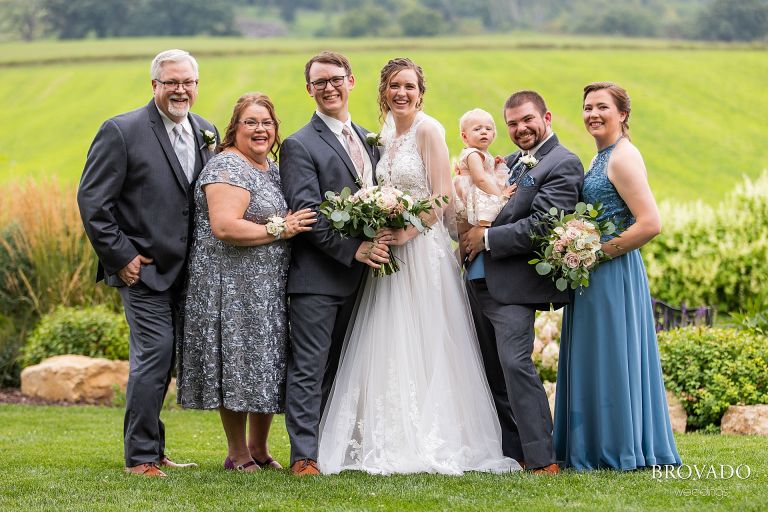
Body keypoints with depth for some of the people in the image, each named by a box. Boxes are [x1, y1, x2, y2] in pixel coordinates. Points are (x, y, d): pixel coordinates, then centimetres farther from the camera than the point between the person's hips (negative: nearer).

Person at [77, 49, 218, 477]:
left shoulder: (207, 132, 9)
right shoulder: (122, 132, -10)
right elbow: (92, 200, -10)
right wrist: (121, 257, -12)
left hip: (188, 272, 6)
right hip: (143, 270, -6)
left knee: (163, 358, 13)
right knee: (154, 354, -10)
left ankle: (151, 446, 25)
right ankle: (141, 456, -1)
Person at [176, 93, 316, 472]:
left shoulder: (271, 168, 15)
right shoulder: (228, 167, -14)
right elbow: (224, 228, -26)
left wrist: (295, 225, 9)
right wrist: (279, 230, -19)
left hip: (269, 289, 9)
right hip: (232, 288, -9)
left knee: (267, 365, 13)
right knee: (238, 364, -2)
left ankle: (259, 449, 27)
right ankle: (238, 454, 10)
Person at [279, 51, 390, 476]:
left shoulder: (369, 140, 17)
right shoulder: (300, 146, -6)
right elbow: (308, 213, -14)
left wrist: (379, 245, 1)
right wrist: (354, 250, -19)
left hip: (358, 278, 7)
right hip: (317, 276, -6)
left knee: (339, 369, 11)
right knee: (309, 369, -5)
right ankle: (304, 456, -4)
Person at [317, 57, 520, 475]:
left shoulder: (428, 130, -8)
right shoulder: (386, 135, 14)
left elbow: (442, 197, -14)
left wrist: (406, 232, -20)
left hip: (422, 249, -7)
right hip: (390, 251, 8)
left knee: (422, 346, -6)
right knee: (388, 348, 6)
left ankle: (432, 444, 0)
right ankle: (394, 444, 10)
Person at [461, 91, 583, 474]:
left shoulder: (563, 165, -7)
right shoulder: (511, 162, 20)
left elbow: (542, 226, -18)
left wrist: (487, 238, -12)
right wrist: (470, 233, 3)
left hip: (513, 284, -9)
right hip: (478, 281, 9)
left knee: (515, 364, -17)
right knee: (492, 372, 11)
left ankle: (541, 460, -17)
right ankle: (511, 452, 19)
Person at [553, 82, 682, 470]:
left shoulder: (623, 157, -14)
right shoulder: (603, 157, 15)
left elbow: (650, 224, -22)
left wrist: (597, 253, -18)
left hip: (613, 274, -10)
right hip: (593, 277, 10)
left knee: (612, 357, -3)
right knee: (593, 361, 11)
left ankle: (623, 451, 5)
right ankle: (600, 450, 17)